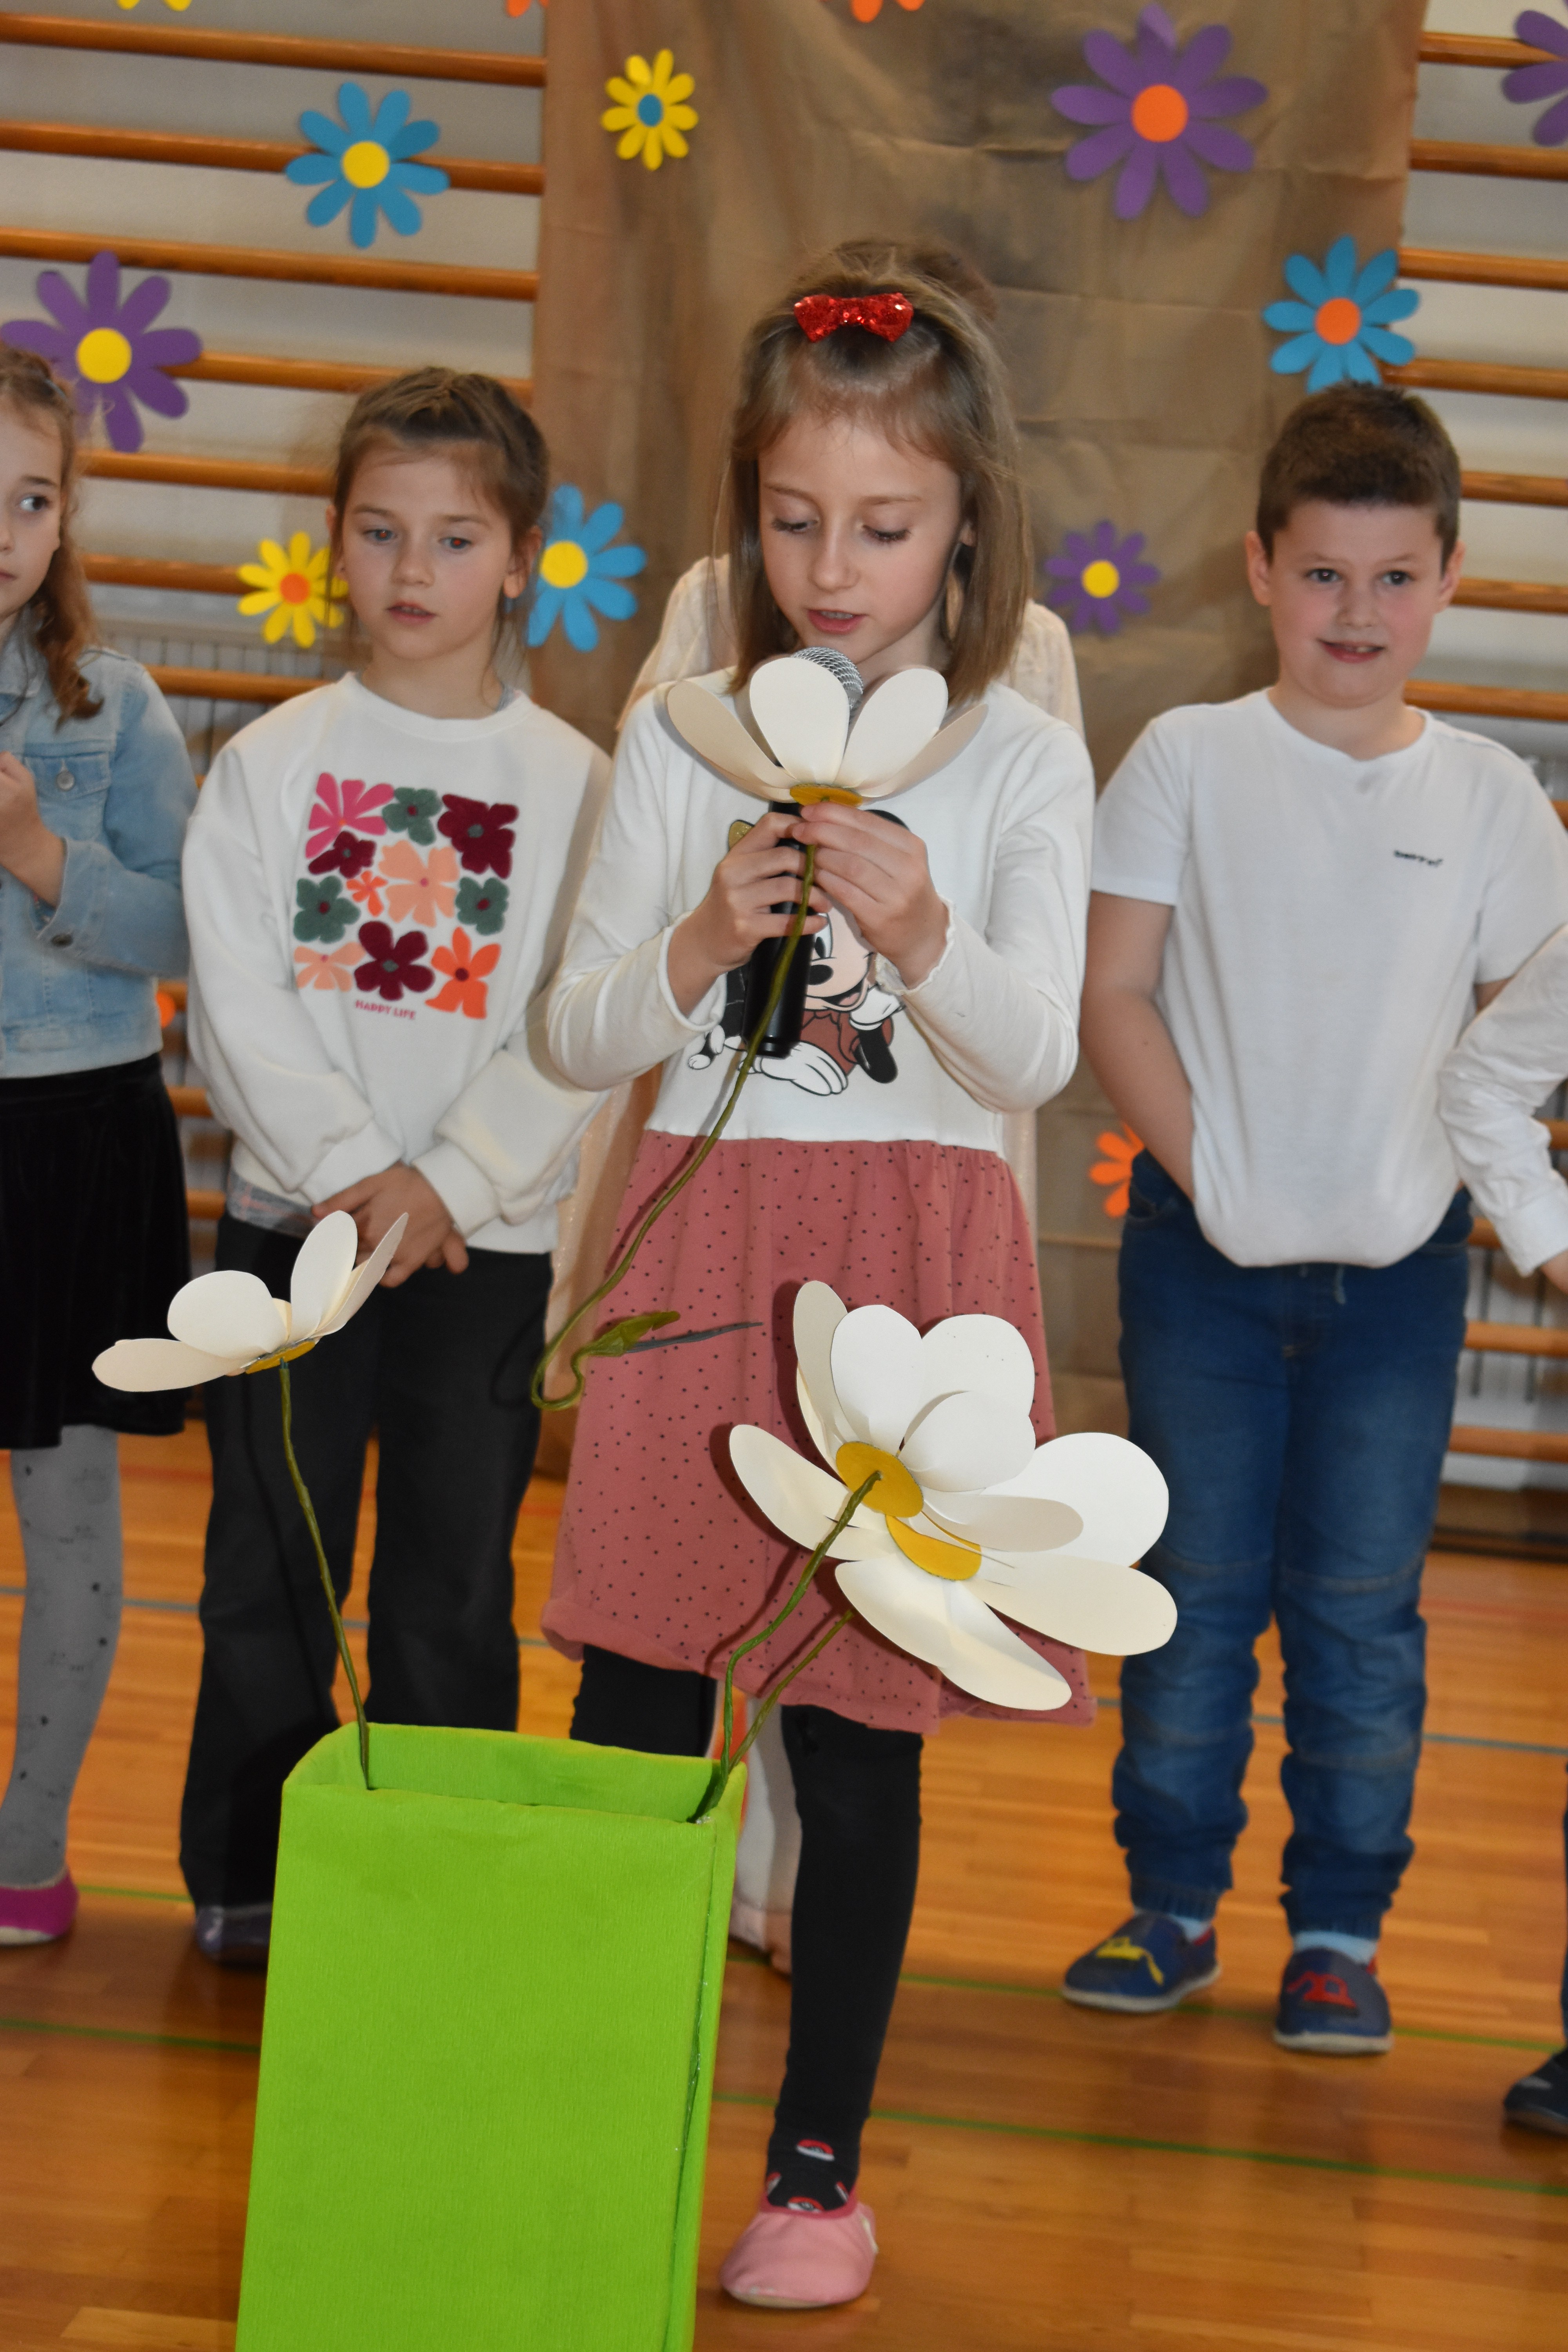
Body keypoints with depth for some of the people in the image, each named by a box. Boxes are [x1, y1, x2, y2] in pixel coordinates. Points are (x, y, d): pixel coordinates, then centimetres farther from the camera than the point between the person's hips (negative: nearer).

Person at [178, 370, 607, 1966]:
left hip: (489, 1236, 0)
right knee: (270, 1565, 7)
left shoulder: (571, 784, 2)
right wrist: (349, 1171, -15)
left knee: (453, 1583, 5)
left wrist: (449, 1182, -14)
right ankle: (243, 1877, 20)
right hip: (290, 1219, 1)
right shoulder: (270, 763, 3)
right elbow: (239, 1000, -4)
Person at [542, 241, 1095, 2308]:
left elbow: (1033, 1062, -6)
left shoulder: (1021, 761, 1)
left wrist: (922, 934, -24)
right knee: (632, 1691, 1)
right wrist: (701, 945, -14)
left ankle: (822, 2154, 16)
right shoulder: (680, 735, 5)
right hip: (700, 1233, 2)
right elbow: (579, 1037, 5)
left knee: (859, 1728, 2)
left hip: (912, 1249, -2)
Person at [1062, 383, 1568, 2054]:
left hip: (1397, 1259, 1)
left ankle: (1339, 1931, 16)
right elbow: (1114, 994, -2)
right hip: (1202, 1243, -1)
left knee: (1361, 1602, 5)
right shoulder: (1188, 761, 0)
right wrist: (1201, 1164, -10)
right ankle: (1171, 1904, 20)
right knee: (1195, 1584, 7)